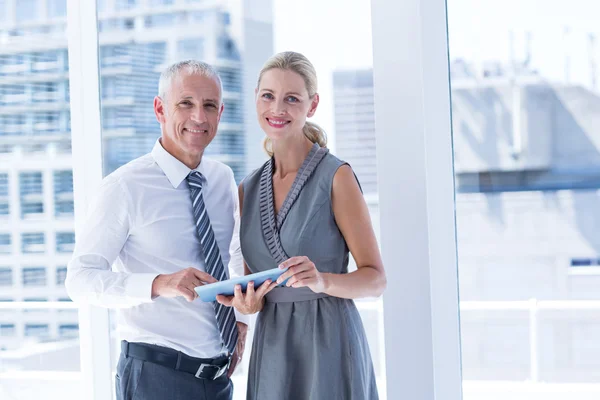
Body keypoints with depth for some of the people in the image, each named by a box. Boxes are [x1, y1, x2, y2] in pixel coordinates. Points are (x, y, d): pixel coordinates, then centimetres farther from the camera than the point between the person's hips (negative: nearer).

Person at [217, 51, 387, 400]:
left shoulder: (336, 175, -7)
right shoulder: (249, 189, 9)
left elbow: (376, 279, -9)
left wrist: (322, 281, -26)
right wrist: (247, 302, -5)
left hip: (328, 342, -5)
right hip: (271, 348, 5)